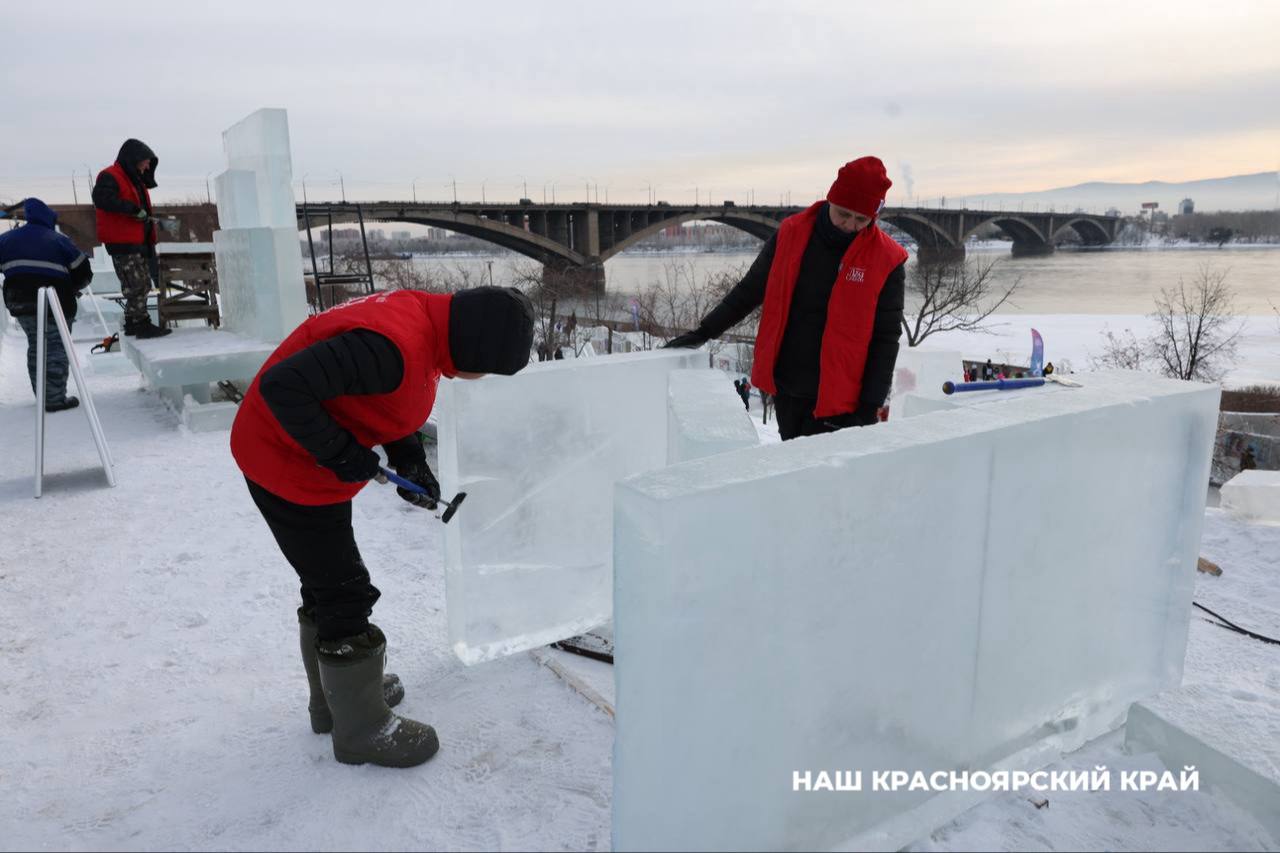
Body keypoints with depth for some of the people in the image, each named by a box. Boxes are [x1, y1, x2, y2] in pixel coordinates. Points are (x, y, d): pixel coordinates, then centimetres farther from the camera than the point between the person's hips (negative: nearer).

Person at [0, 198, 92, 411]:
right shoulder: (59, 241, -4)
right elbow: (83, 272, -2)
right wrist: (70, 290, 15)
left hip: (19, 303, 5)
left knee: (36, 346, 18)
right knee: (56, 348, 0)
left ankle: (42, 395, 22)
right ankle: (55, 399, -3)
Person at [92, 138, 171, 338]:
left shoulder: (134, 180, 21)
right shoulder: (110, 177, -10)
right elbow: (101, 198, -27)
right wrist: (134, 210, -27)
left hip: (138, 241, 10)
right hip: (123, 243, -10)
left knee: (142, 285, 13)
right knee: (137, 285, -11)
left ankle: (132, 324, 20)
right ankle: (141, 324, -9)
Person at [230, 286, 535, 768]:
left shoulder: (423, 317, -2)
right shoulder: (392, 346, -32)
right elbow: (283, 387, -35)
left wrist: (410, 460, 2)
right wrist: (340, 453, -25)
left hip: (283, 456, 10)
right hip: (289, 467, -10)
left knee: (328, 583, 22)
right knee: (346, 597, 1)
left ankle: (335, 698, 42)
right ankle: (362, 731, 20)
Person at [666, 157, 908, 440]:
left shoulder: (887, 260, -8)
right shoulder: (791, 234, -1)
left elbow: (885, 339, -5)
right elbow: (750, 290, 10)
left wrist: (870, 406, -9)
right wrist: (704, 332, 8)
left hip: (836, 400, -4)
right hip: (785, 388, 4)